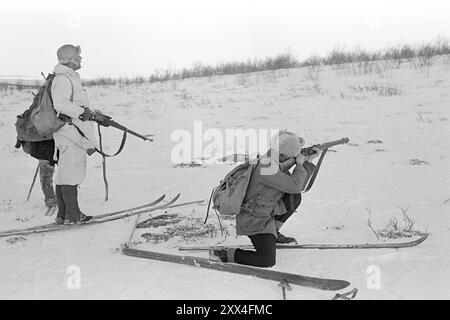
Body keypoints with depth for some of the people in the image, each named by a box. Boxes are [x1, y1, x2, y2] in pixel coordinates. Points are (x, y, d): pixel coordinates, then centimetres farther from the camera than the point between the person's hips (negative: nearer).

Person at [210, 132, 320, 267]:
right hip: (254, 221, -10)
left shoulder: (277, 164, 2)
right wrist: (300, 165, -11)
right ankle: (225, 254, -7)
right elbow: (294, 186, -27)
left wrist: (308, 161, 7)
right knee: (268, 261, -17)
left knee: (295, 198, 15)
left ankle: (274, 231, 22)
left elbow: (296, 187, 12)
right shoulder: (267, 167, -29)